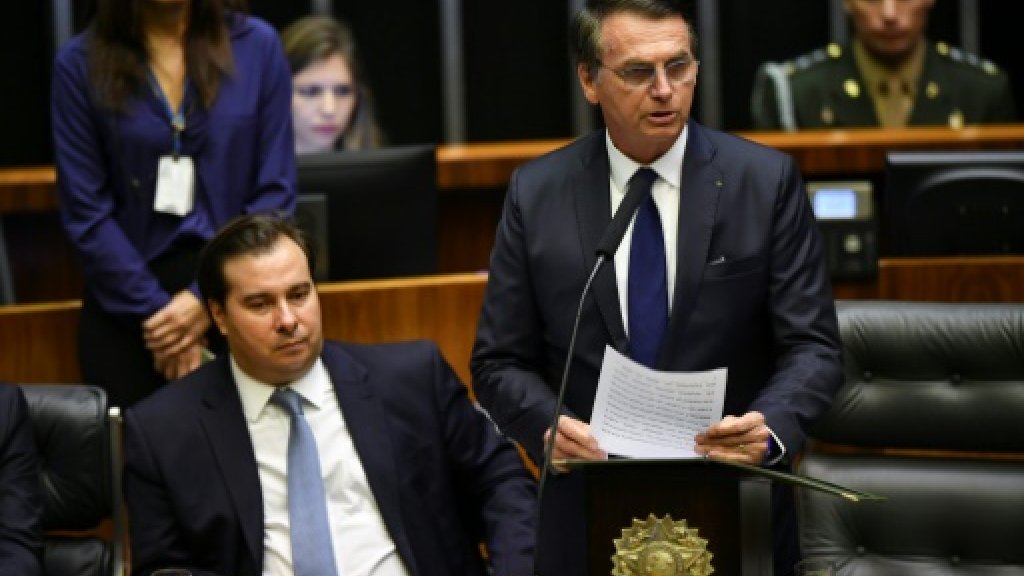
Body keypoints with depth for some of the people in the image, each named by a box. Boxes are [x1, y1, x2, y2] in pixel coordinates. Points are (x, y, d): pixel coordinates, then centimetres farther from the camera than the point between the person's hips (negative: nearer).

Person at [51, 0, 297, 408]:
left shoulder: (256, 46, -2)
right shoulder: (81, 63, -4)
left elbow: (276, 190, -2)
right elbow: (85, 211, -4)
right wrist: (154, 310, -10)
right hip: (126, 306, 0)